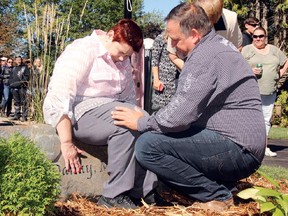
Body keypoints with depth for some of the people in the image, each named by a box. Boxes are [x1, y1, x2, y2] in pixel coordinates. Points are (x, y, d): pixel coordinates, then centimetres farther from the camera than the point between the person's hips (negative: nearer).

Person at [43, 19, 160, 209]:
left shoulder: (123, 60, 13)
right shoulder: (82, 52, -12)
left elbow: (129, 98, 13)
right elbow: (59, 98, -20)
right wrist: (67, 144, -24)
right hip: (77, 112, -8)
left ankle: (144, 190, -14)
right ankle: (115, 195, -25)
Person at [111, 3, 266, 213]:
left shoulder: (206, 55, -18)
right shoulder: (218, 44, 14)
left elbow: (179, 115, -23)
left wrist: (141, 122, -6)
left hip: (237, 149, -11)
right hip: (243, 145, 11)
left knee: (148, 145, -20)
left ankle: (217, 195, -7)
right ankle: (219, 186, 10)